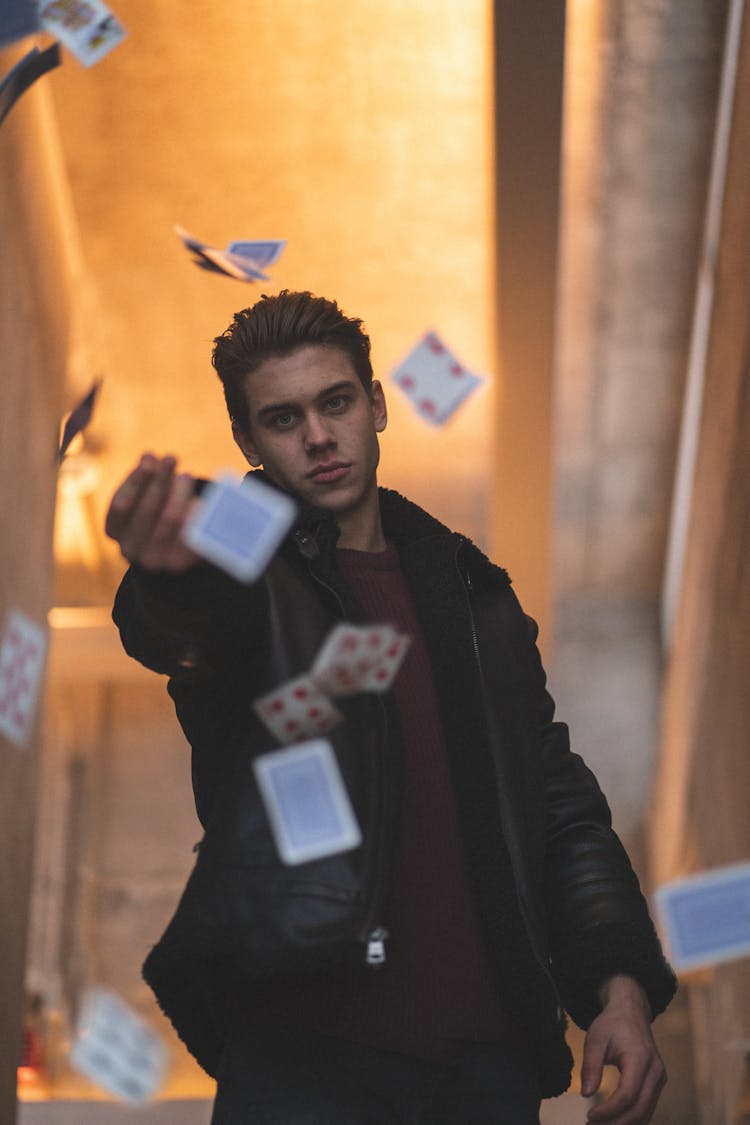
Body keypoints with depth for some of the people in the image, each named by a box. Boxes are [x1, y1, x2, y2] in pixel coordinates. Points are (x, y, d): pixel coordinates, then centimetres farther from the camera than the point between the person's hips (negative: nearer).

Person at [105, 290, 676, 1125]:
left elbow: (561, 805, 16)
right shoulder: (247, 568, 2)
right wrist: (170, 575, -49)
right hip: (307, 1052, -4)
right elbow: (183, 627, -24)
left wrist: (621, 982, 2)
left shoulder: (473, 593, 15)